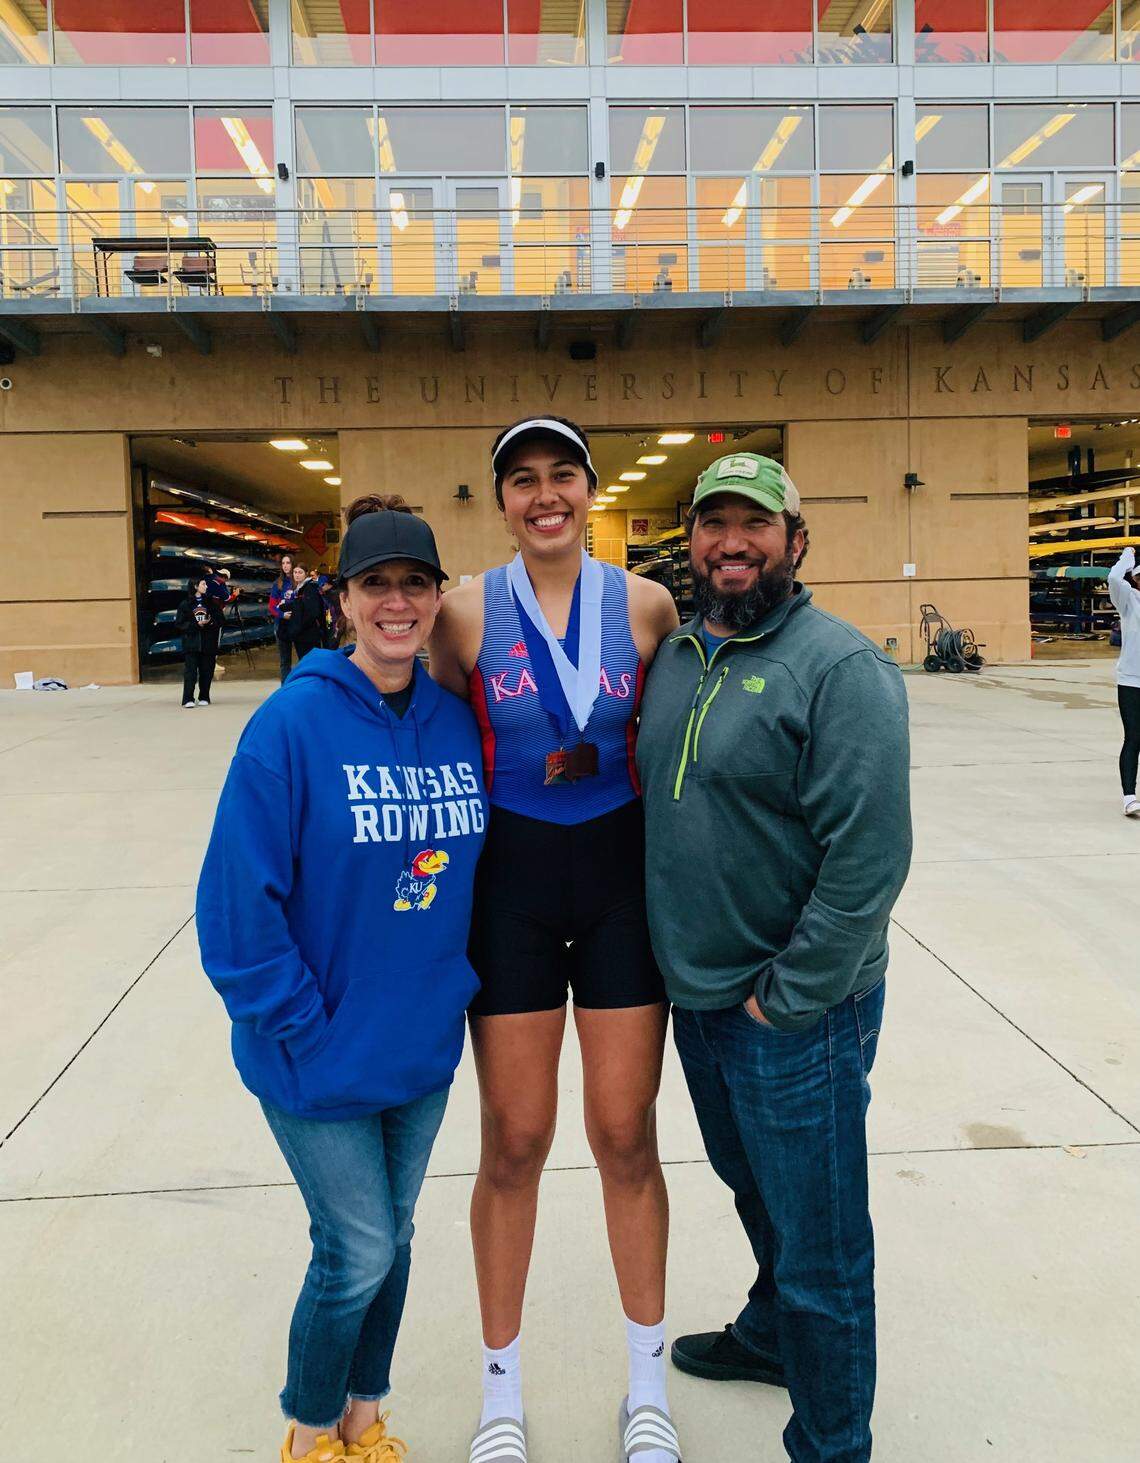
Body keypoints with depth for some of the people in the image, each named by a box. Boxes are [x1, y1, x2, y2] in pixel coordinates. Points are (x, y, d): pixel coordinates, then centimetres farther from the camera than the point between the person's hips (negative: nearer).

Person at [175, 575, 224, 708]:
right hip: (191, 643, -2)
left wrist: (210, 622, -13)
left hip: (208, 643, 2)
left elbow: (220, 620, 7)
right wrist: (196, 624, -14)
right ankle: (188, 699, -10)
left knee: (206, 671, 5)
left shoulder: (211, 602, 8)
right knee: (190, 671, -9)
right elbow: (179, 623, -2)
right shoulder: (185, 604, 2)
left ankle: (204, 698, 16)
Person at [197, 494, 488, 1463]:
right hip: (322, 1055, -5)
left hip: (424, 1044, 5)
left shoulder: (457, 722, -2)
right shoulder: (294, 722, -17)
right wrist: (299, 1023, -15)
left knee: (391, 1238, 19)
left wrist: (458, 984, 2)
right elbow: (239, 893, -17)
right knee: (357, 1253, 7)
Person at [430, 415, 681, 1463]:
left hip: (622, 876, 1)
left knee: (627, 1138, 10)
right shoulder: (467, 612, -5)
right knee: (514, 1144, 8)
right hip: (511, 881, 0)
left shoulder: (646, 605, -2)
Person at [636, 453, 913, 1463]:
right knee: (755, 1192, 29)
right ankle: (770, 1334, 55)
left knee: (818, 1245, 10)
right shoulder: (676, 655, 6)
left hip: (796, 1014, -7)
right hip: (695, 994, 7)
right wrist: (674, 958, 12)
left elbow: (869, 856, -22)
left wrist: (786, 999, -18)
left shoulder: (840, 666, -18)